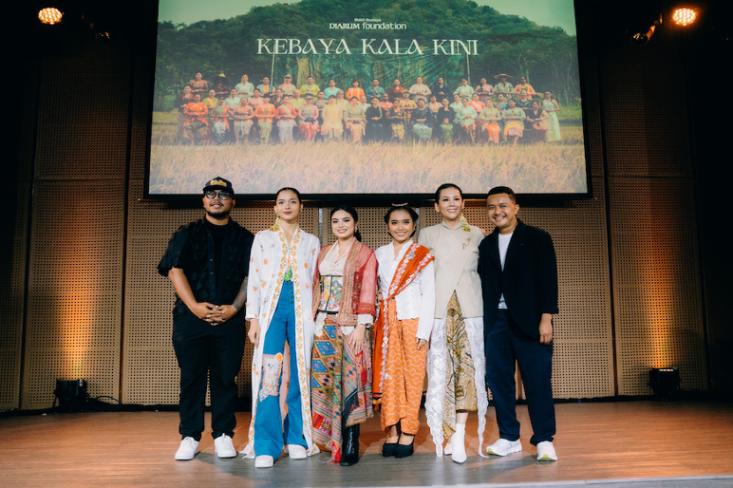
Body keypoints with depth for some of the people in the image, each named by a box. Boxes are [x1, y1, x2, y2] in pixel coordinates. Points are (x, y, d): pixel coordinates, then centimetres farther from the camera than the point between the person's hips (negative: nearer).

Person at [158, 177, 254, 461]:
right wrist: (194, 305, -12)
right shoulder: (186, 234, 11)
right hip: (190, 317, 0)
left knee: (225, 378, 3)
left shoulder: (244, 239, 12)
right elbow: (175, 270, 0)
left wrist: (234, 307, -10)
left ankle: (223, 435, 13)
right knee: (191, 377, 3)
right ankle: (190, 437, 12)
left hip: (229, 319, 0)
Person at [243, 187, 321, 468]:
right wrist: (253, 319, -2)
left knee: (300, 375, 1)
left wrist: (316, 317, 4)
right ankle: (266, 447, -9)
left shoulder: (311, 241, 14)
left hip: (302, 311, 1)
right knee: (268, 376, -12)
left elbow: (315, 281, 11)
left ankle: (296, 438, 14)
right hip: (271, 309, -1)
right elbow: (254, 280, 6)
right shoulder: (262, 238, 11)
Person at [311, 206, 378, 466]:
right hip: (324, 325, 5)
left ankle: (350, 444, 1)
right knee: (324, 379, 4)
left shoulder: (365, 253, 0)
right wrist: (314, 322, 9)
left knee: (350, 379, -5)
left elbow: (368, 292, -6)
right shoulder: (324, 253, 16)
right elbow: (316, 287, 15)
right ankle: (332, 438, 15)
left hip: (350, 325, -5)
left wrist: (361, 326, -14)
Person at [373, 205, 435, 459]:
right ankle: (392, 432, 6)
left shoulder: (422, 255, 2)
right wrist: (371, 324, 1)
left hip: (413, 321, -2)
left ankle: (408, 432, 5)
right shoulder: (379, 254, 11)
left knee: (412, 376, -2)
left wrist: (424, 331, -9)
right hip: (387, 323, 3)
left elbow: (429, 294, -2)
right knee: (388, 376, 1)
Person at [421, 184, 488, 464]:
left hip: (471, 309, 0)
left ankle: (459, 434, -4)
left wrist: (489, 311, 6)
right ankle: (450, 435, 5)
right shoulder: (427, 235, 12)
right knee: (441, 369, -3)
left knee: (469, 366, -8)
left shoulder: (477, 235, 13)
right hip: (439, 310, 0)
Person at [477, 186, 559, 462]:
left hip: (529, 322, -4)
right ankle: (509, 437, 17)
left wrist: (546, 317, -11)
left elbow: (548, 280, -3)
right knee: (498, 380, 5)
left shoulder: (537, 239, 3)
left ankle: (544, 440, 8)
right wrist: (483, 323, 7)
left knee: (537, 381, -3)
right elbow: (484, 285, 12)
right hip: (496, 323, 4)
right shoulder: (485, 245, 14)